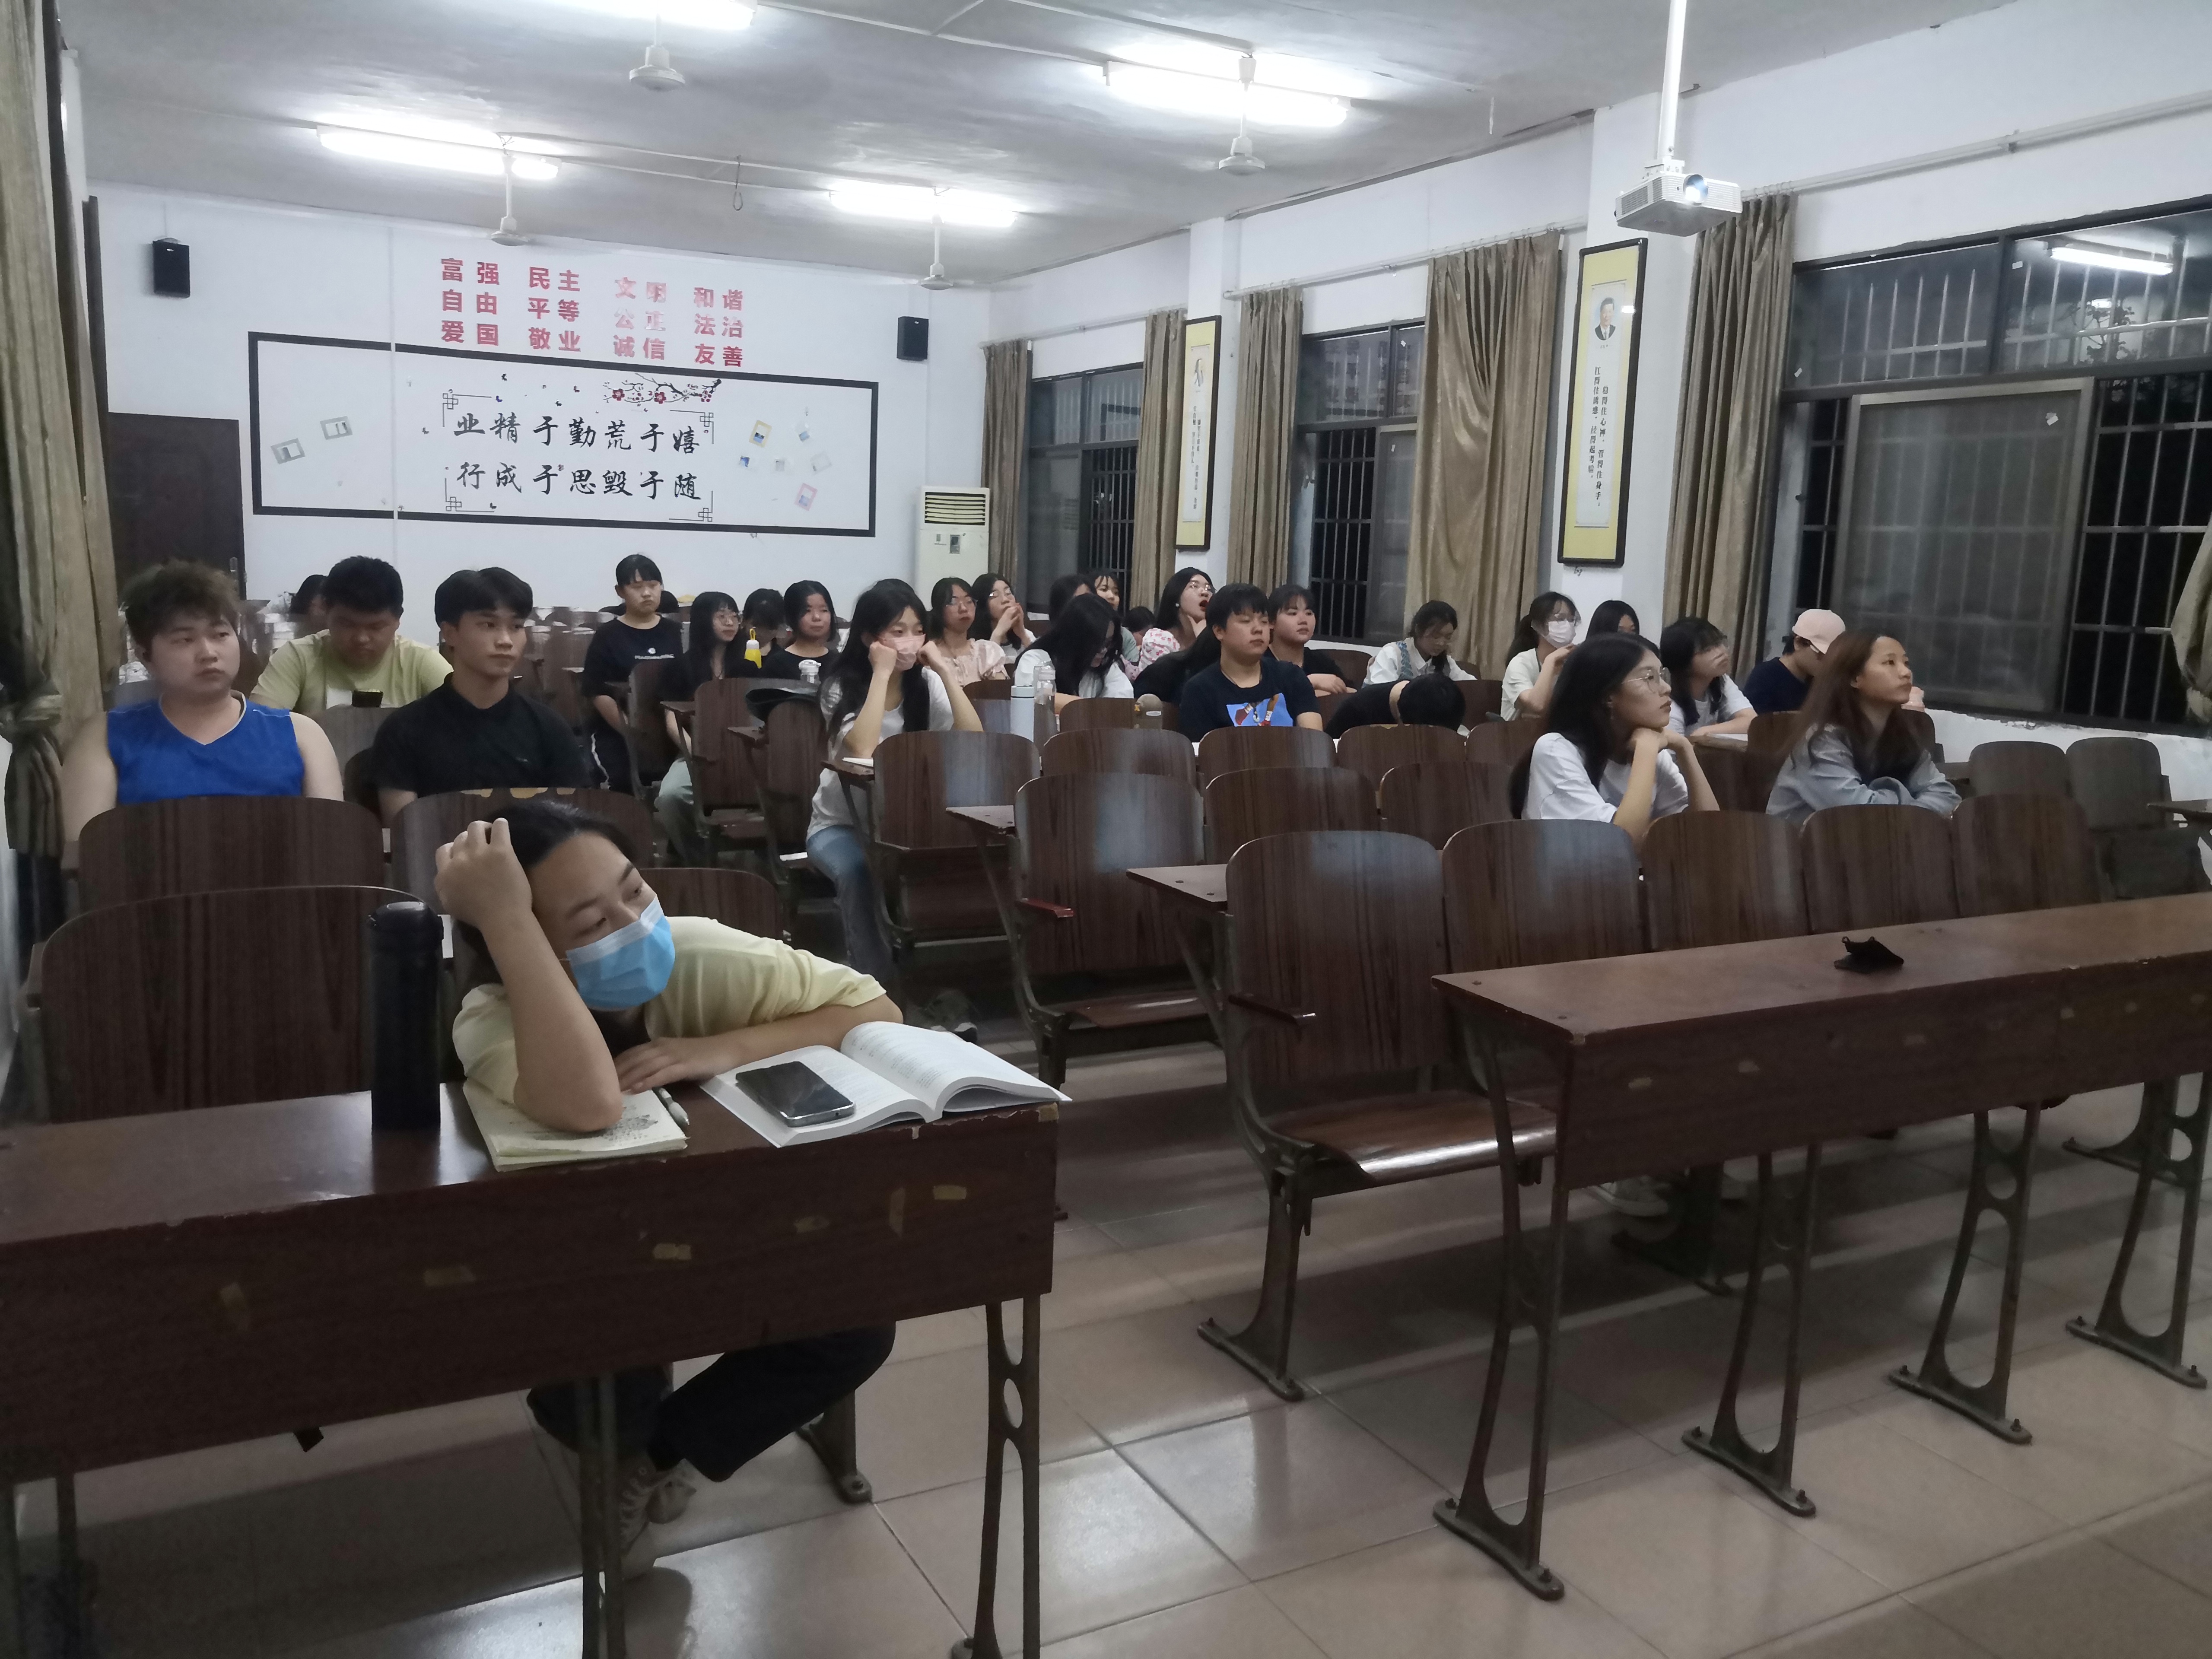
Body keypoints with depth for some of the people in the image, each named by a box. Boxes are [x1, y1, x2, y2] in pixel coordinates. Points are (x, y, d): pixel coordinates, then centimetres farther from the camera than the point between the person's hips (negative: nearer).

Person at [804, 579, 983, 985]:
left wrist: (945, 669, -18)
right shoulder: (843, 686, -12)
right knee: (861, 872, -35)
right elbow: (863, 751, -31)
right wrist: (882, 673, -27)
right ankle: (872, 979, -18)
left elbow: (973, 740, -15)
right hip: (841, 823, -3)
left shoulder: (927, 683, -1)